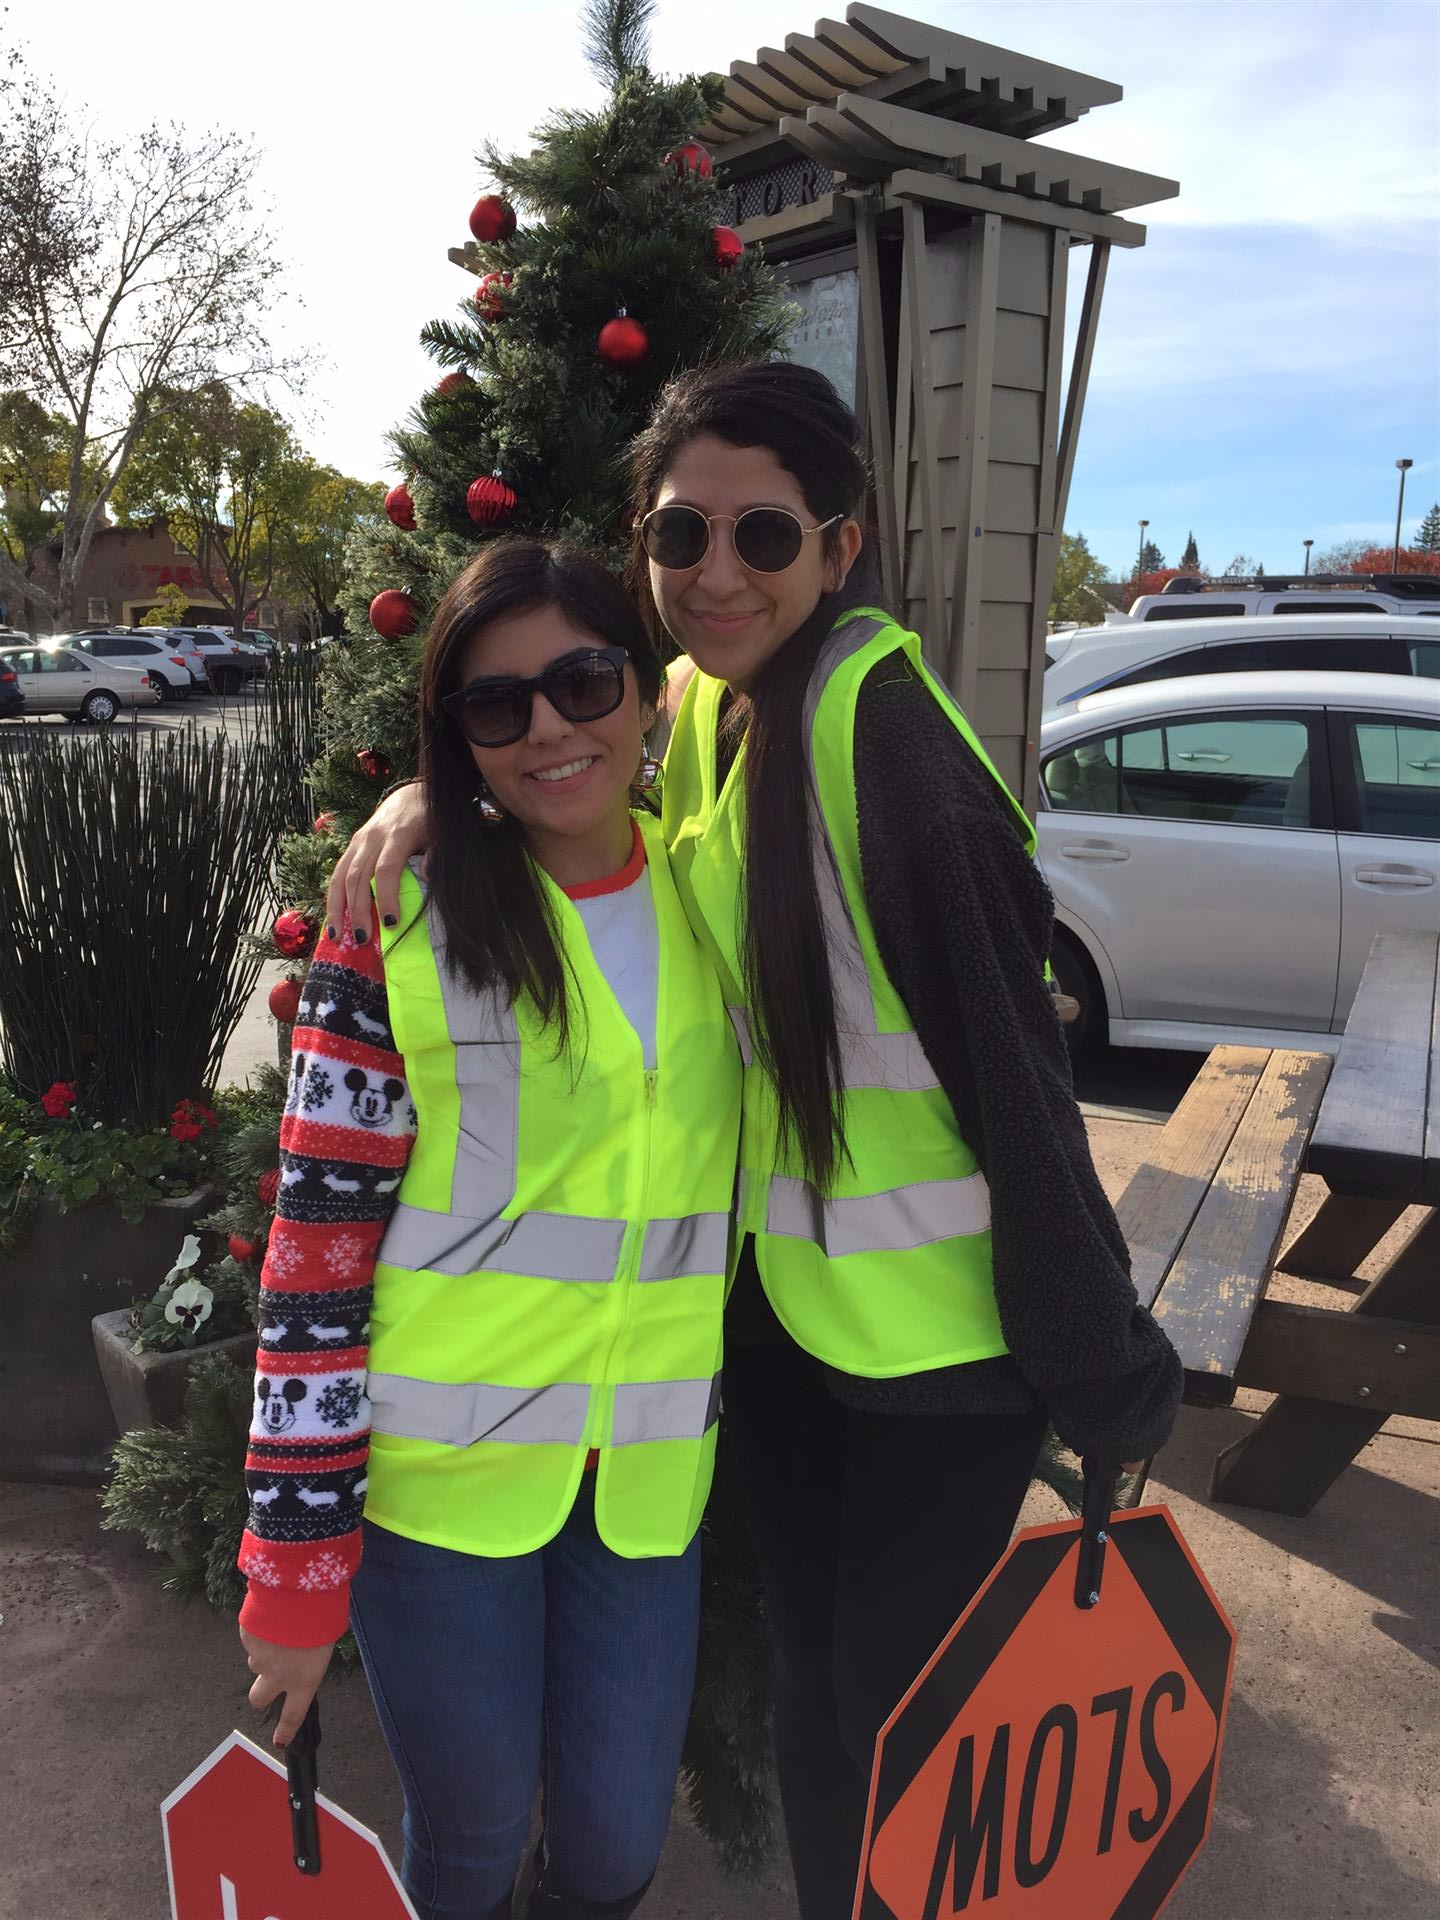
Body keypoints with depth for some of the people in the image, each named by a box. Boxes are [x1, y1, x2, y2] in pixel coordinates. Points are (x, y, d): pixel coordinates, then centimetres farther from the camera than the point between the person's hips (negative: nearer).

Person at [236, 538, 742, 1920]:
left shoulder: (706, 898, 1)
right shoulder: (400, 926, -12)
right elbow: (314, 1260, -11)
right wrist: (295, 1571, -9)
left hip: (645, 1476, 3)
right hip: (440, 1474, -3)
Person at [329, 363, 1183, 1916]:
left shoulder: (878, 713, -23)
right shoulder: (703, 702, 1)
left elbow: (1007, 1053, -23)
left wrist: (1100, 1380, -17)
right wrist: (432, 795, -4)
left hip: (940, 1322, -7)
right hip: (777, 1290, 7)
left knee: (897, 1706, 12)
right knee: (810, 1670, 25)